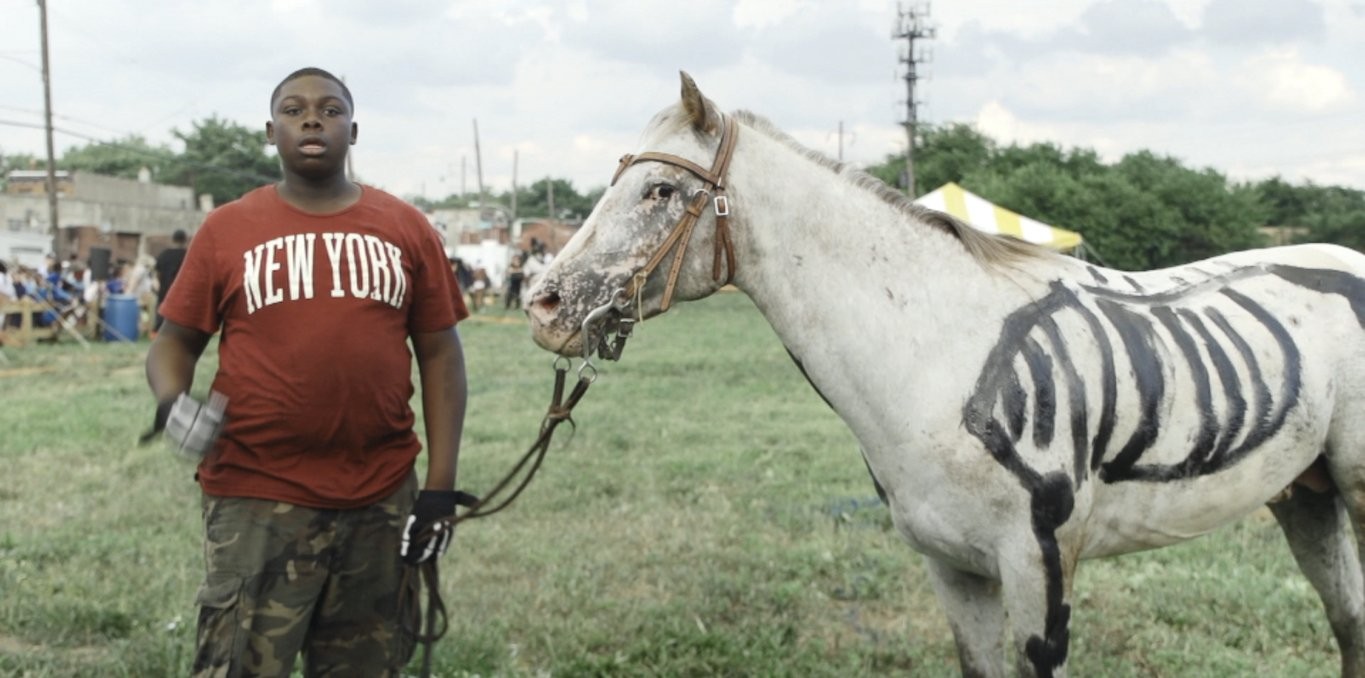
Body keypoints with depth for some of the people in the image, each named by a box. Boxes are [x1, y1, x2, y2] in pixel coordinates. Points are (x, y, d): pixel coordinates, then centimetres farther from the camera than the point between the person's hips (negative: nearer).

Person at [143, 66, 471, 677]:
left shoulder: (405, 229, 6)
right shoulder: (227, 230, 2)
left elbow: (439, 353, 6)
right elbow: (174, 342, 7)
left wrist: (441, 485, 0)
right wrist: (172, 403, -16)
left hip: (381, 501, 2)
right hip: (258, 501, -2)